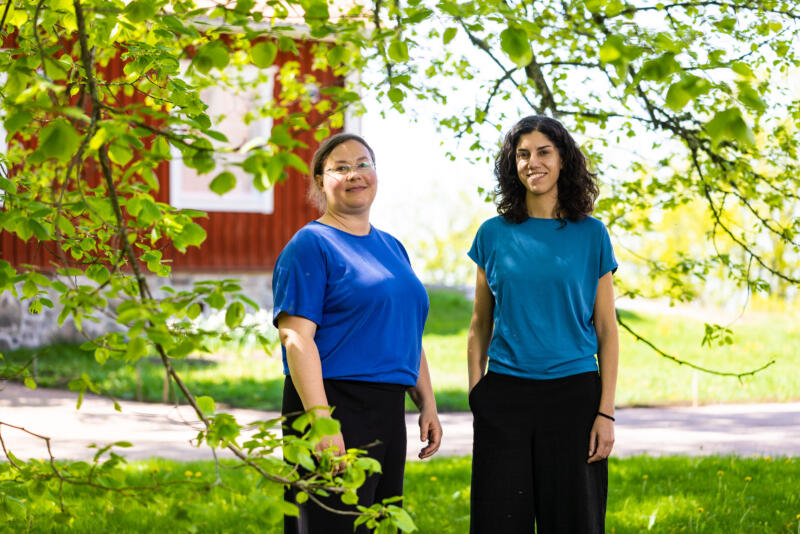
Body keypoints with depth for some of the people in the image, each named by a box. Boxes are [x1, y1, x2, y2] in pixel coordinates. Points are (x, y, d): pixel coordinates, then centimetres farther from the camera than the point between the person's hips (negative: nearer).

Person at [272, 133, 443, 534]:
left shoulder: (391, 247, 18)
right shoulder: (311, 245, -6)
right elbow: (296, 337, -15)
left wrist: (427, 405, 16)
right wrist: (321, 421, -23)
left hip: (388, 411, 8)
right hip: (333, 406, -8)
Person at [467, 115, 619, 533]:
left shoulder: (591, 235, 3)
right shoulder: (494, 234, 6)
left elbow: (606, 330, 3)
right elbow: (480, 326, 11)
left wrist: (606, 411, -4)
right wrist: (475, 397, 3)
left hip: (573, 393, -1)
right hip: (504, 396, 1)